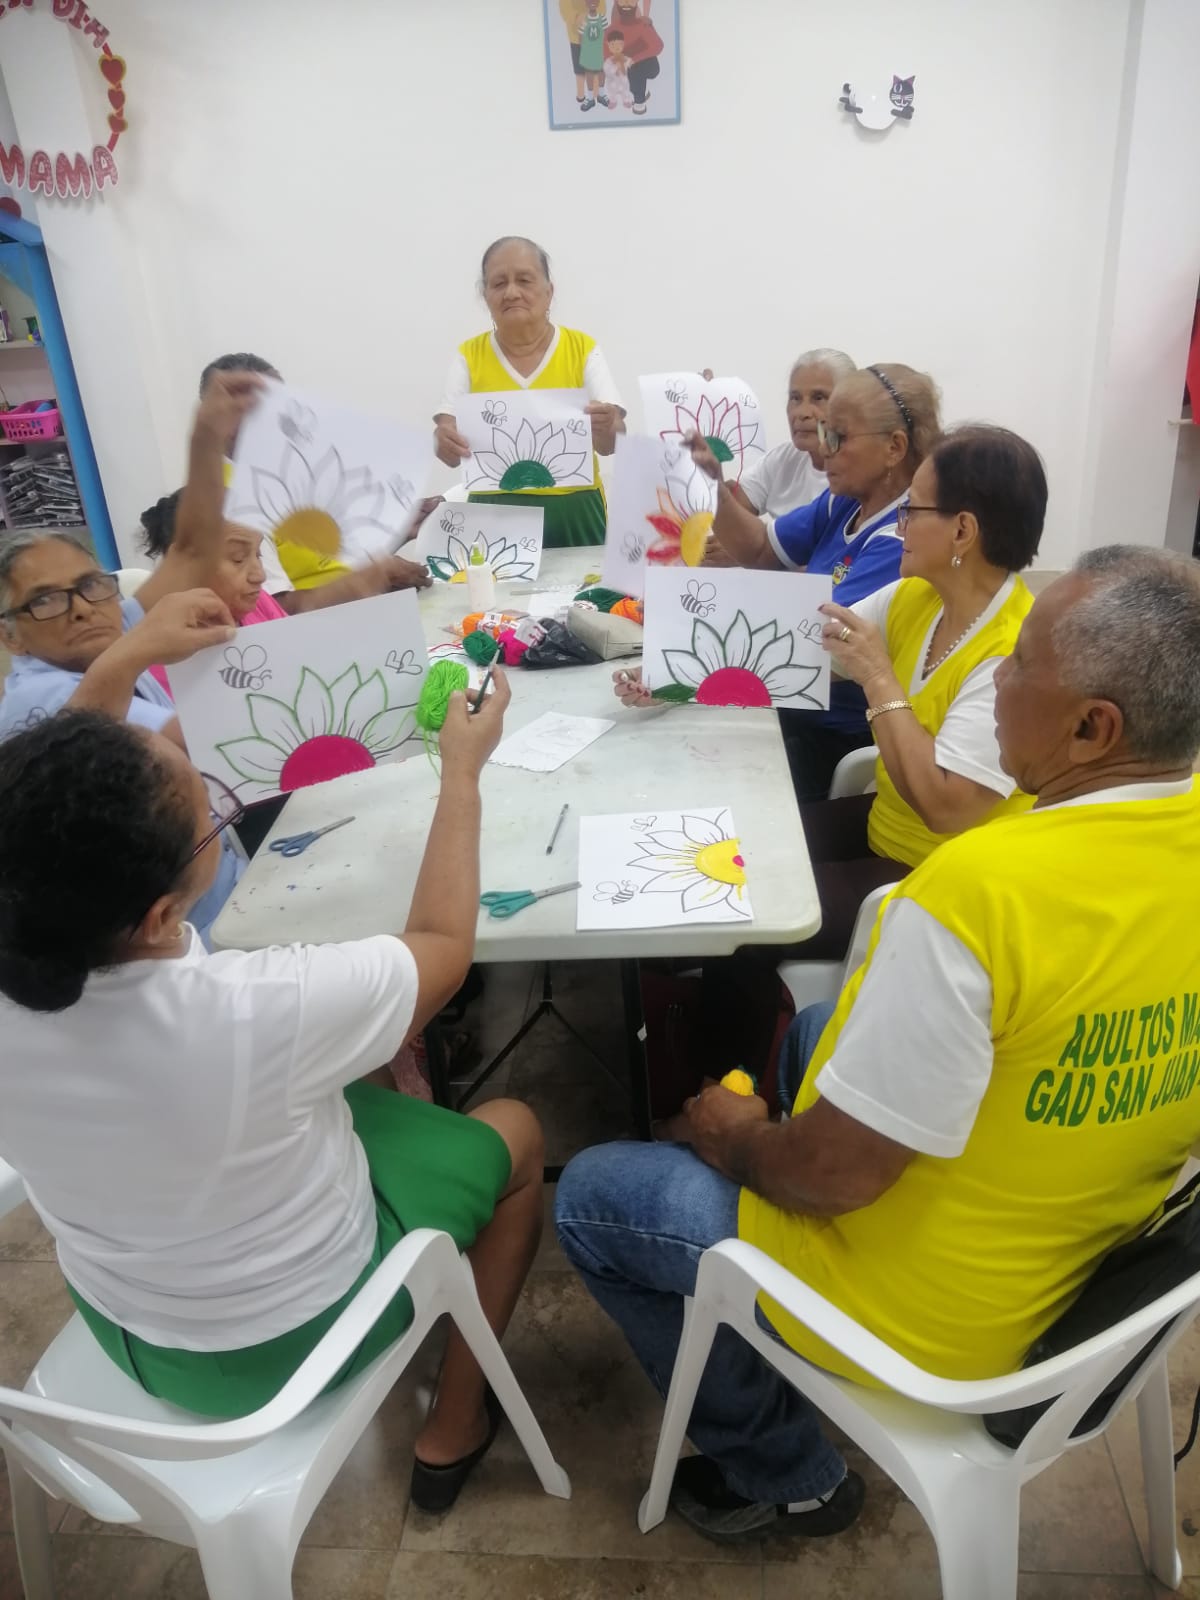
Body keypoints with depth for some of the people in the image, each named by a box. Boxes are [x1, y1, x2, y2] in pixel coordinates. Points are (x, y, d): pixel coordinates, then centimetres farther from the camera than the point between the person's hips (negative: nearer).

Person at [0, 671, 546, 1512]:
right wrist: (463, 772, -10)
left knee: (351, 1067, 22)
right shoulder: (252, 1013, -40)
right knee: (516, 1132, 16)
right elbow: (442, 946, -19)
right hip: (291, 1339, -5)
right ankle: (454, 1431, 28)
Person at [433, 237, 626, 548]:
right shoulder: (469, 356, 5)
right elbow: (450, 451, -1)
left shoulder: (583, 349, 3)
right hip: (494, 515, 1)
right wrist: (445, 442, -24)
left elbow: (613, 444, -4)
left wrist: (605, 428, -27)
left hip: (574, 513, 0)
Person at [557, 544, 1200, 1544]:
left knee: (588, 1196, 10)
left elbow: (836, 1173, -27)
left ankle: (782, 1474, 21)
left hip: (930, 1313, -7)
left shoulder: (980, 888, -36)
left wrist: (737, 1140, -5)